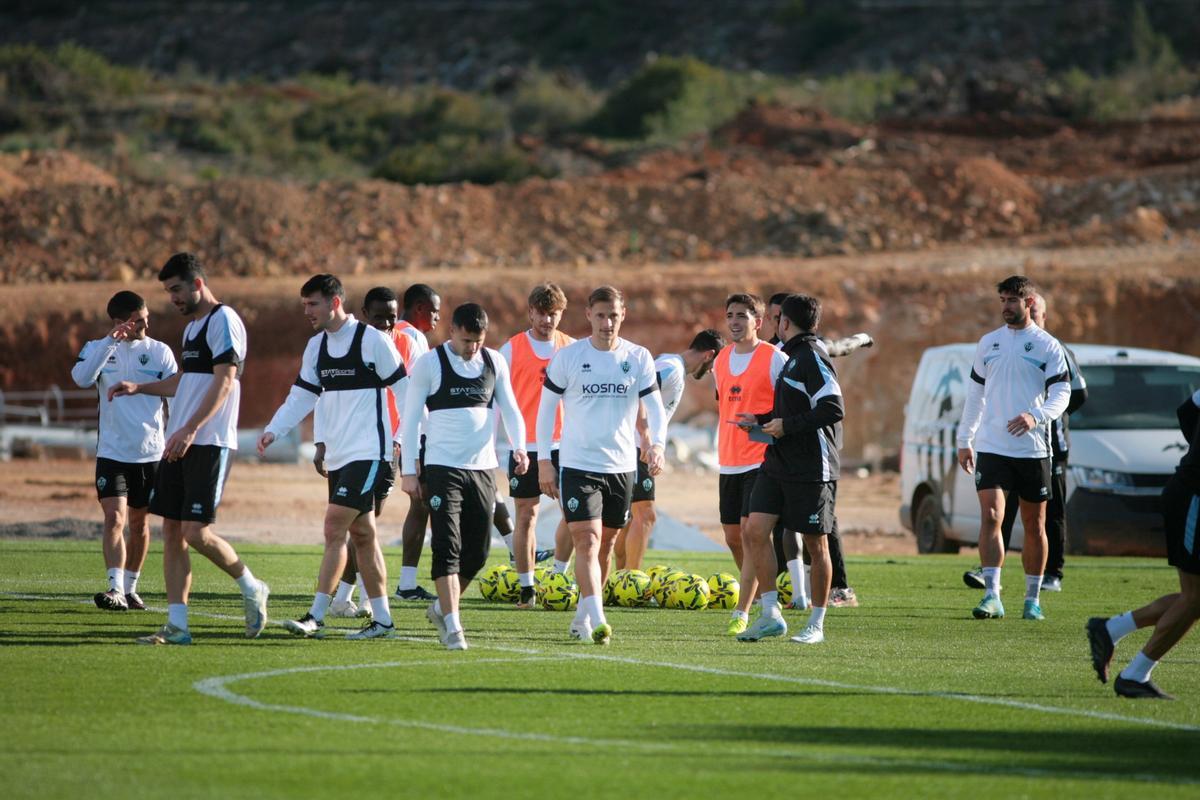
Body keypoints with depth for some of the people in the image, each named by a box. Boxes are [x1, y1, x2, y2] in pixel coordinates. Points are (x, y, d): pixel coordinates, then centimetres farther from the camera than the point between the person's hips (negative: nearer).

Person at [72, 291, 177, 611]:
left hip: (150, 452, 1)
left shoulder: (160, 352, 1)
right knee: (114, 518, -15)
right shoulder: (99, 349, 1)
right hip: (112, 452, -1)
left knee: (139, 522, 10)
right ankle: (115, 588, -22)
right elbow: (81, 378, -18)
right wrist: (110, 342, -23)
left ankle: (130, 588, 23)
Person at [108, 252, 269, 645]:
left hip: (209, 444, -9)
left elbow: (223, 382, -19)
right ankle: (176, 625, 3)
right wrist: (139, 388, 22)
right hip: (179, 444, 9)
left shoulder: (223, 321, -10)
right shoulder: (191, 326, 20)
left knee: (196, 531, -12)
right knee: (171, 529, 3)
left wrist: (190, 429, -26)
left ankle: (251, 589, 10)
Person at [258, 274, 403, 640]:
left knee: (334, 530, -14)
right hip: (338, 456, 8)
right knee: (362, 535, 10)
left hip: (369, 454, -8)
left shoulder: (373, 341, -10)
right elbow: (302, 395, 13)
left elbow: (404, 390, -6)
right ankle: (381, 619, 16)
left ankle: (315, 617, -15)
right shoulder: (316, 346, 11)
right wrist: (273, 430, -1)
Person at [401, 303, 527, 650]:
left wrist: (519, 446, -7)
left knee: (478, 551, 6)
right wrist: (408, 471, -4)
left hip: (483, 467, 5)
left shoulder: (494, 362, 8)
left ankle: (441, 607, 28)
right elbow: (410, 417, -1)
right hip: (442, 466, -5)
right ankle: (452, 626, -13)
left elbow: (509, 409, 12)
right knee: (448, 546, -12)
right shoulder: (429, 363, -4)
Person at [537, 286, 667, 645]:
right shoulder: (567, 357, -2)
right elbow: (546, 409, 4)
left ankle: (583, 614, 30)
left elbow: (655, 407, 2)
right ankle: (597, 621, -23)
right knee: (587, 541, -15)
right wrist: (544, 460, -1)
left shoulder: (639, 358, 3)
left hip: (622, 466, 3)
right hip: (577, 464, -3)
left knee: (605, 544, 13)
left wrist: (657, 444, -18)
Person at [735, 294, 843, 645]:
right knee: (755, 530, -2)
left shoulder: (812, 357, -13)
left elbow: (833, 408, -22)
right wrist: (760, 421, 16)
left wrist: (787, 426, -19)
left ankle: (816, 625, 10)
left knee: (815, 544, 1)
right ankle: (770, 615, 4)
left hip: (811, 469, -9)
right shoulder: (794, 356, 16)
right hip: (778, 464, 9)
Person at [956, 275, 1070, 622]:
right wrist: (964, 441, 15)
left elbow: (1061, 393, -8)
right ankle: (992, 596, -18)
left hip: (1033, 449, -2)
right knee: (990, 517, -14)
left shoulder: (1047, 346, -1)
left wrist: (1036, 417, -28)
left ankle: (1033, 599, 17)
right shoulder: (988, 343, 11)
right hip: (992, 447, 2)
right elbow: (975, 393, 17)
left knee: (1034, 526, 6)